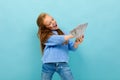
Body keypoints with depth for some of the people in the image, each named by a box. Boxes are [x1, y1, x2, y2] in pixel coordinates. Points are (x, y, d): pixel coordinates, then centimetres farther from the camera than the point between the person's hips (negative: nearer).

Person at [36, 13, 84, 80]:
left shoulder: (63, 33, 16)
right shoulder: (45, 35, 2)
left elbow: (72, 48, 12)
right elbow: (58, 40, -14)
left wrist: (77, 43, -10)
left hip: (62, 63, 2)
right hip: (48, 64, -2)